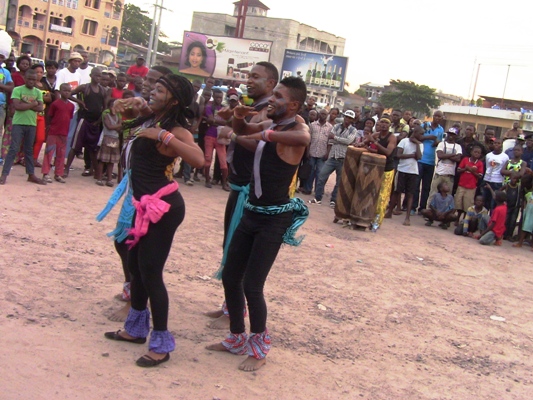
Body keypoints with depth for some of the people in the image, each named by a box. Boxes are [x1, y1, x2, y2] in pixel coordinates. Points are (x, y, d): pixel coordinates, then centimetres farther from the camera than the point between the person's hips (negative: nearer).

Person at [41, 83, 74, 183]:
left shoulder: (71, 106, 6)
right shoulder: (55, 103, -7)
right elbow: (49, 117, -2)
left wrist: (67, 131, 9)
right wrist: (48, 127, -3)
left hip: (64, 133, 5)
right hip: (53, 132, -5)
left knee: (61, 154, 9)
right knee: (49, 152, -1)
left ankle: (58, 174, 17)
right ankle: (46, 174, 3)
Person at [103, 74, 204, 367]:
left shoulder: (175, 130, -16)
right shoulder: (150, 119, 9)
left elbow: (198, 159, -35)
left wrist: (163, 135, -31)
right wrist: (139, 106, 11)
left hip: (162, 206, -10)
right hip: (145, 204, 10)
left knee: (150, 272, -5)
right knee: (135, 265, 19)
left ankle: (161, 344, 8)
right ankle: (136, 329, 35)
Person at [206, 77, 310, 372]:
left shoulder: (296, 127, -15)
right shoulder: (270, 125, 9)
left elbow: (303, 138, -41)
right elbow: (241, 130, 28)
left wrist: (266, 134, -35)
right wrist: (239, 116, 7)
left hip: (276, 217, -9)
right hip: (252, 212, 9)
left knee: (252, 284, -7)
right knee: (230, 277, 13)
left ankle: (259, 349, 14)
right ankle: (237, 339, 31)